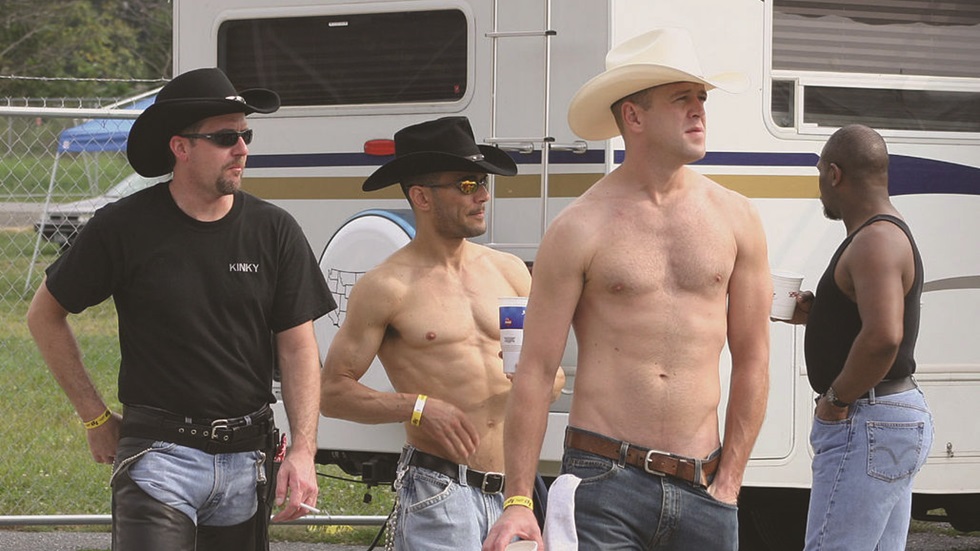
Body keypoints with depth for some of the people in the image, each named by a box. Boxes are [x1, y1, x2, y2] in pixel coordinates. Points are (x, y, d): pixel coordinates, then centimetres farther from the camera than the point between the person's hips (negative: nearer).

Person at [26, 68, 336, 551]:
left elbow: (298, 348, 4)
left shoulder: (273, 231, 3)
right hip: (158, 454, -3)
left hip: (248, 457, 4)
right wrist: (96, 418, 7)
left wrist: (302, 450, -7)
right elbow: (45, 315, 8)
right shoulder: (124, 228, -4)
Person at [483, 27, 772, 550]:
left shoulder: (734, 219, 9)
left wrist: (727, 483, 7)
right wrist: (517, 501, -8)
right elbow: (534, 370, -2)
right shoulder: (581, 229, -2)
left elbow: (752, 360, 13)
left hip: (700, 488, 3)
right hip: (605, 480, -3)